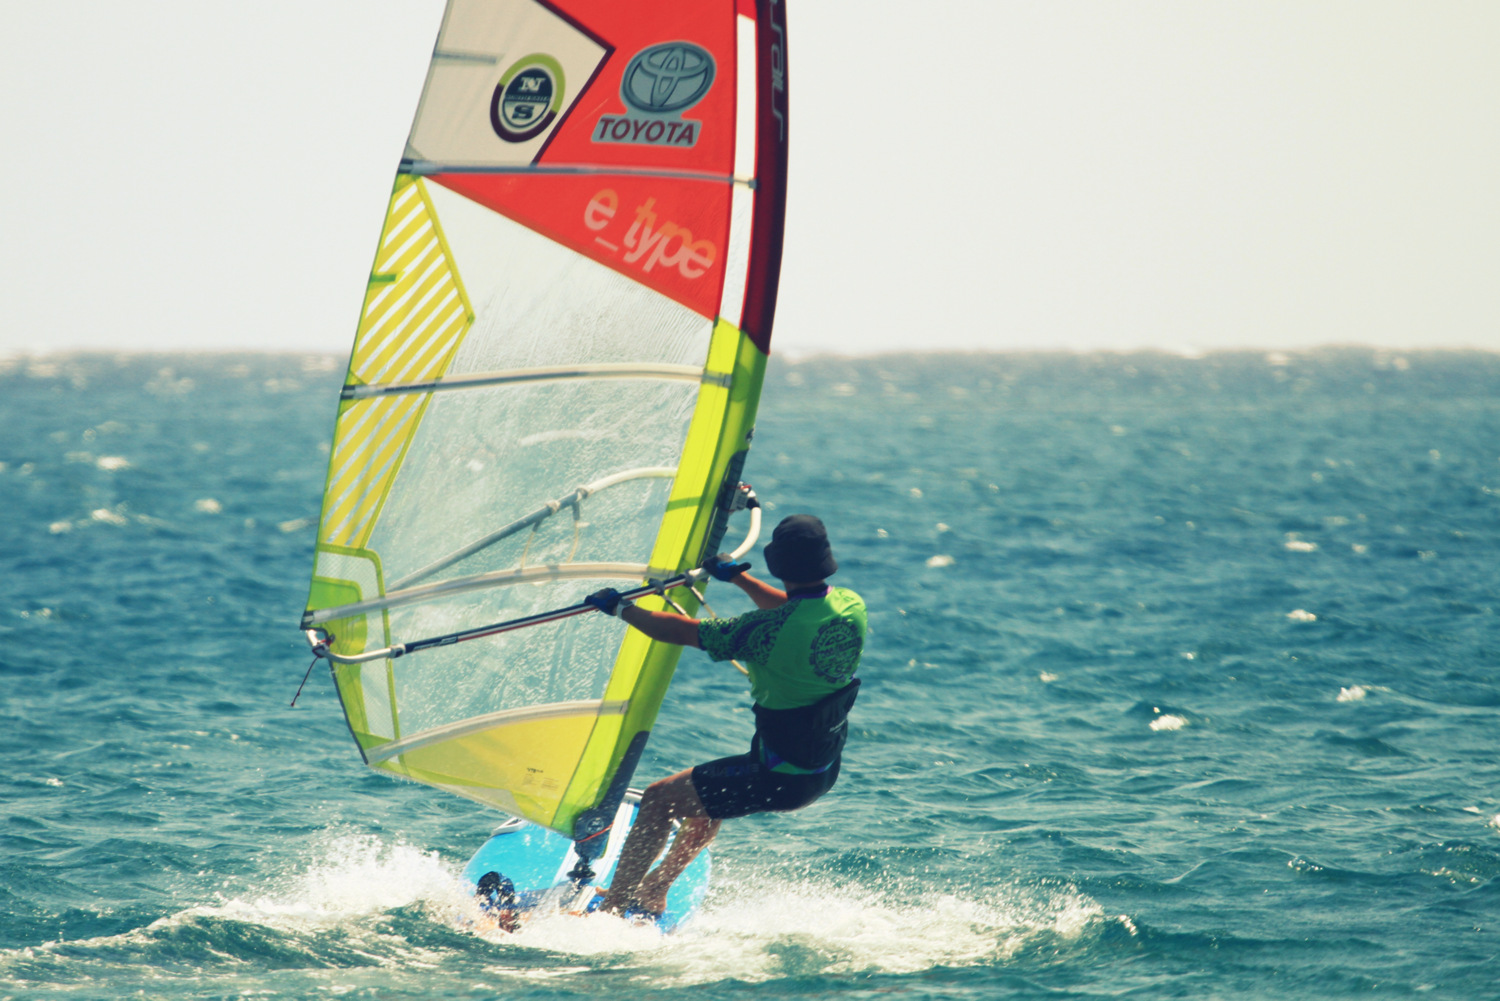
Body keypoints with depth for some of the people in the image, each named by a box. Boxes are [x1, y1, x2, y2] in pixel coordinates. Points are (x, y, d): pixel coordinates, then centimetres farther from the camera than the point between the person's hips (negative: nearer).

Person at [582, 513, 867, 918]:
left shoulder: (767, 630, -26)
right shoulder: (852, 607, -6)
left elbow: (680, 631, -15)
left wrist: (619, 607, 0)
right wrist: (739, 577, 25)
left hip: (780, 776, -8)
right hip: (826, 772, 8)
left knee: (659, 800, 7)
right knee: (709, 792, 32)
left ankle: (611, 909, 14)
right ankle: (654, 892, 42)